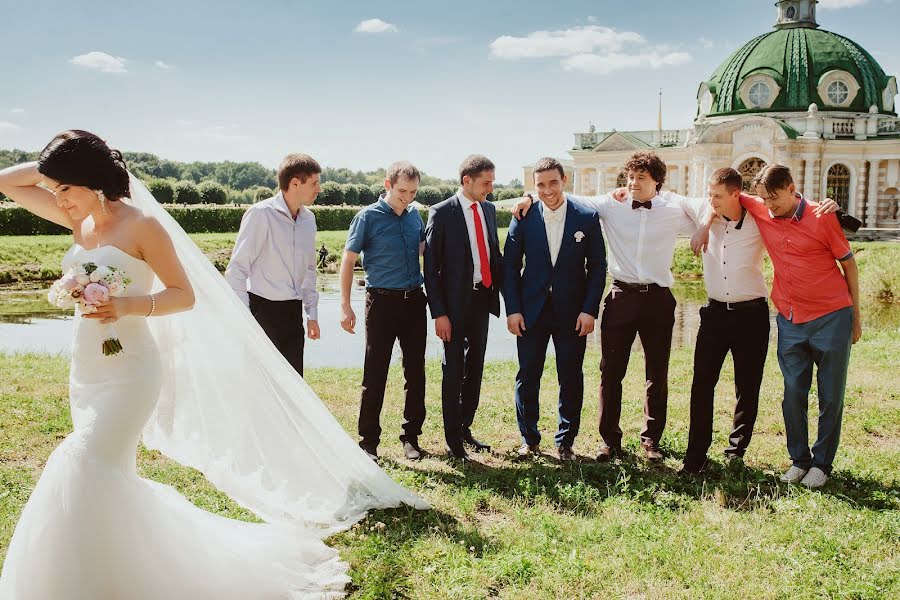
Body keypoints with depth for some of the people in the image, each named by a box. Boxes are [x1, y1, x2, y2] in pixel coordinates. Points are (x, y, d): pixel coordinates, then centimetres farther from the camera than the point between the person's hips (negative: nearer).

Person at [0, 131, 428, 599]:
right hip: (86, 367, 8)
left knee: (86, 470, -13)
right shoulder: (79, 221, 7)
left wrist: (128, 306, -26)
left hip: (129, 368, -8)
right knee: (109, 478, 13)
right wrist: (56, 166, 5)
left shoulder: (142, 224, -12)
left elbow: (184, 294, -12)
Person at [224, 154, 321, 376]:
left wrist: (312, 313, 17)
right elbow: (236, 268, -11)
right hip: (264, 309, -6)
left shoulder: (308, 219, 10)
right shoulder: (261, 214, -11)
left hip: (293, 312, 6)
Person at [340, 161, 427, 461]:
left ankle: (411, 436, 23)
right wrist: (345, 306, -9)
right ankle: (368, 441, 10)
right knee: (374, 375, -2)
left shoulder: (415, 215, 7)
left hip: (414, 301, 5)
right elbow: (348, 260, -4)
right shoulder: (368, 217, -7)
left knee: (416, 372, 9)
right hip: (382, 302, -5)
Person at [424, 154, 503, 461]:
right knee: (453, 372, 2)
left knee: (475, 369, 14)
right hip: (456, 302, -6)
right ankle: (453, 441, 12)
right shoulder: (442, 213, -10)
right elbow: (431, 268, -11)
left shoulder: (489, 209, 8)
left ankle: (465, 429, 28)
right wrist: (439, 312, -15)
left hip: (483, 298, 6)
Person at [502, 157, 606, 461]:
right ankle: (529, 439, 22)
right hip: (531, 310, 1)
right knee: (527, 377, 6)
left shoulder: (587, 218, -2)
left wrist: (590, 310, -7)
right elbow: (510, 266, 2)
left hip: (573, 312, 0)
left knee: (571, 379, 7)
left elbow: (597, 266, 0)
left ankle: (565, 442, 22)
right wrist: (512, 309, -5)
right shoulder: (524, 218, -1)